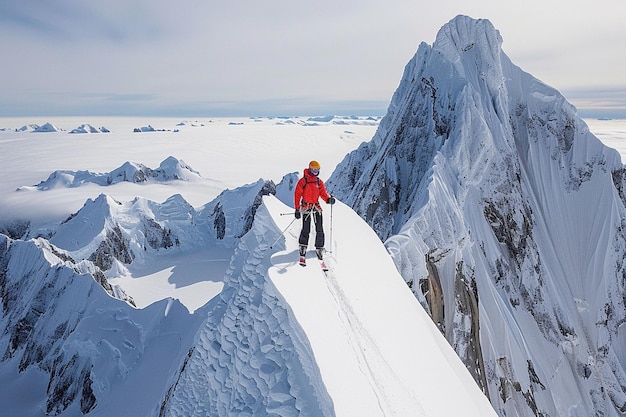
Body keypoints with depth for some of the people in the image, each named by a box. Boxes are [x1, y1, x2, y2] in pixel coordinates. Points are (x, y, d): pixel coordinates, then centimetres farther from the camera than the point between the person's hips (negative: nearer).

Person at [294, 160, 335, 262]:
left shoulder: (319, 182, 13)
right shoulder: (303, 181, -1)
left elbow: (323, 193, 10)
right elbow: (297, 195, -2)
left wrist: (328, 199, -13)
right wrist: (297, 209, -8)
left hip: (317, 207, 4)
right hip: (306, 207, -4)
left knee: (320, 230, 2)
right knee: (306, 230, -10)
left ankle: (319, 249, 11)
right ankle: (302, 250, -2)